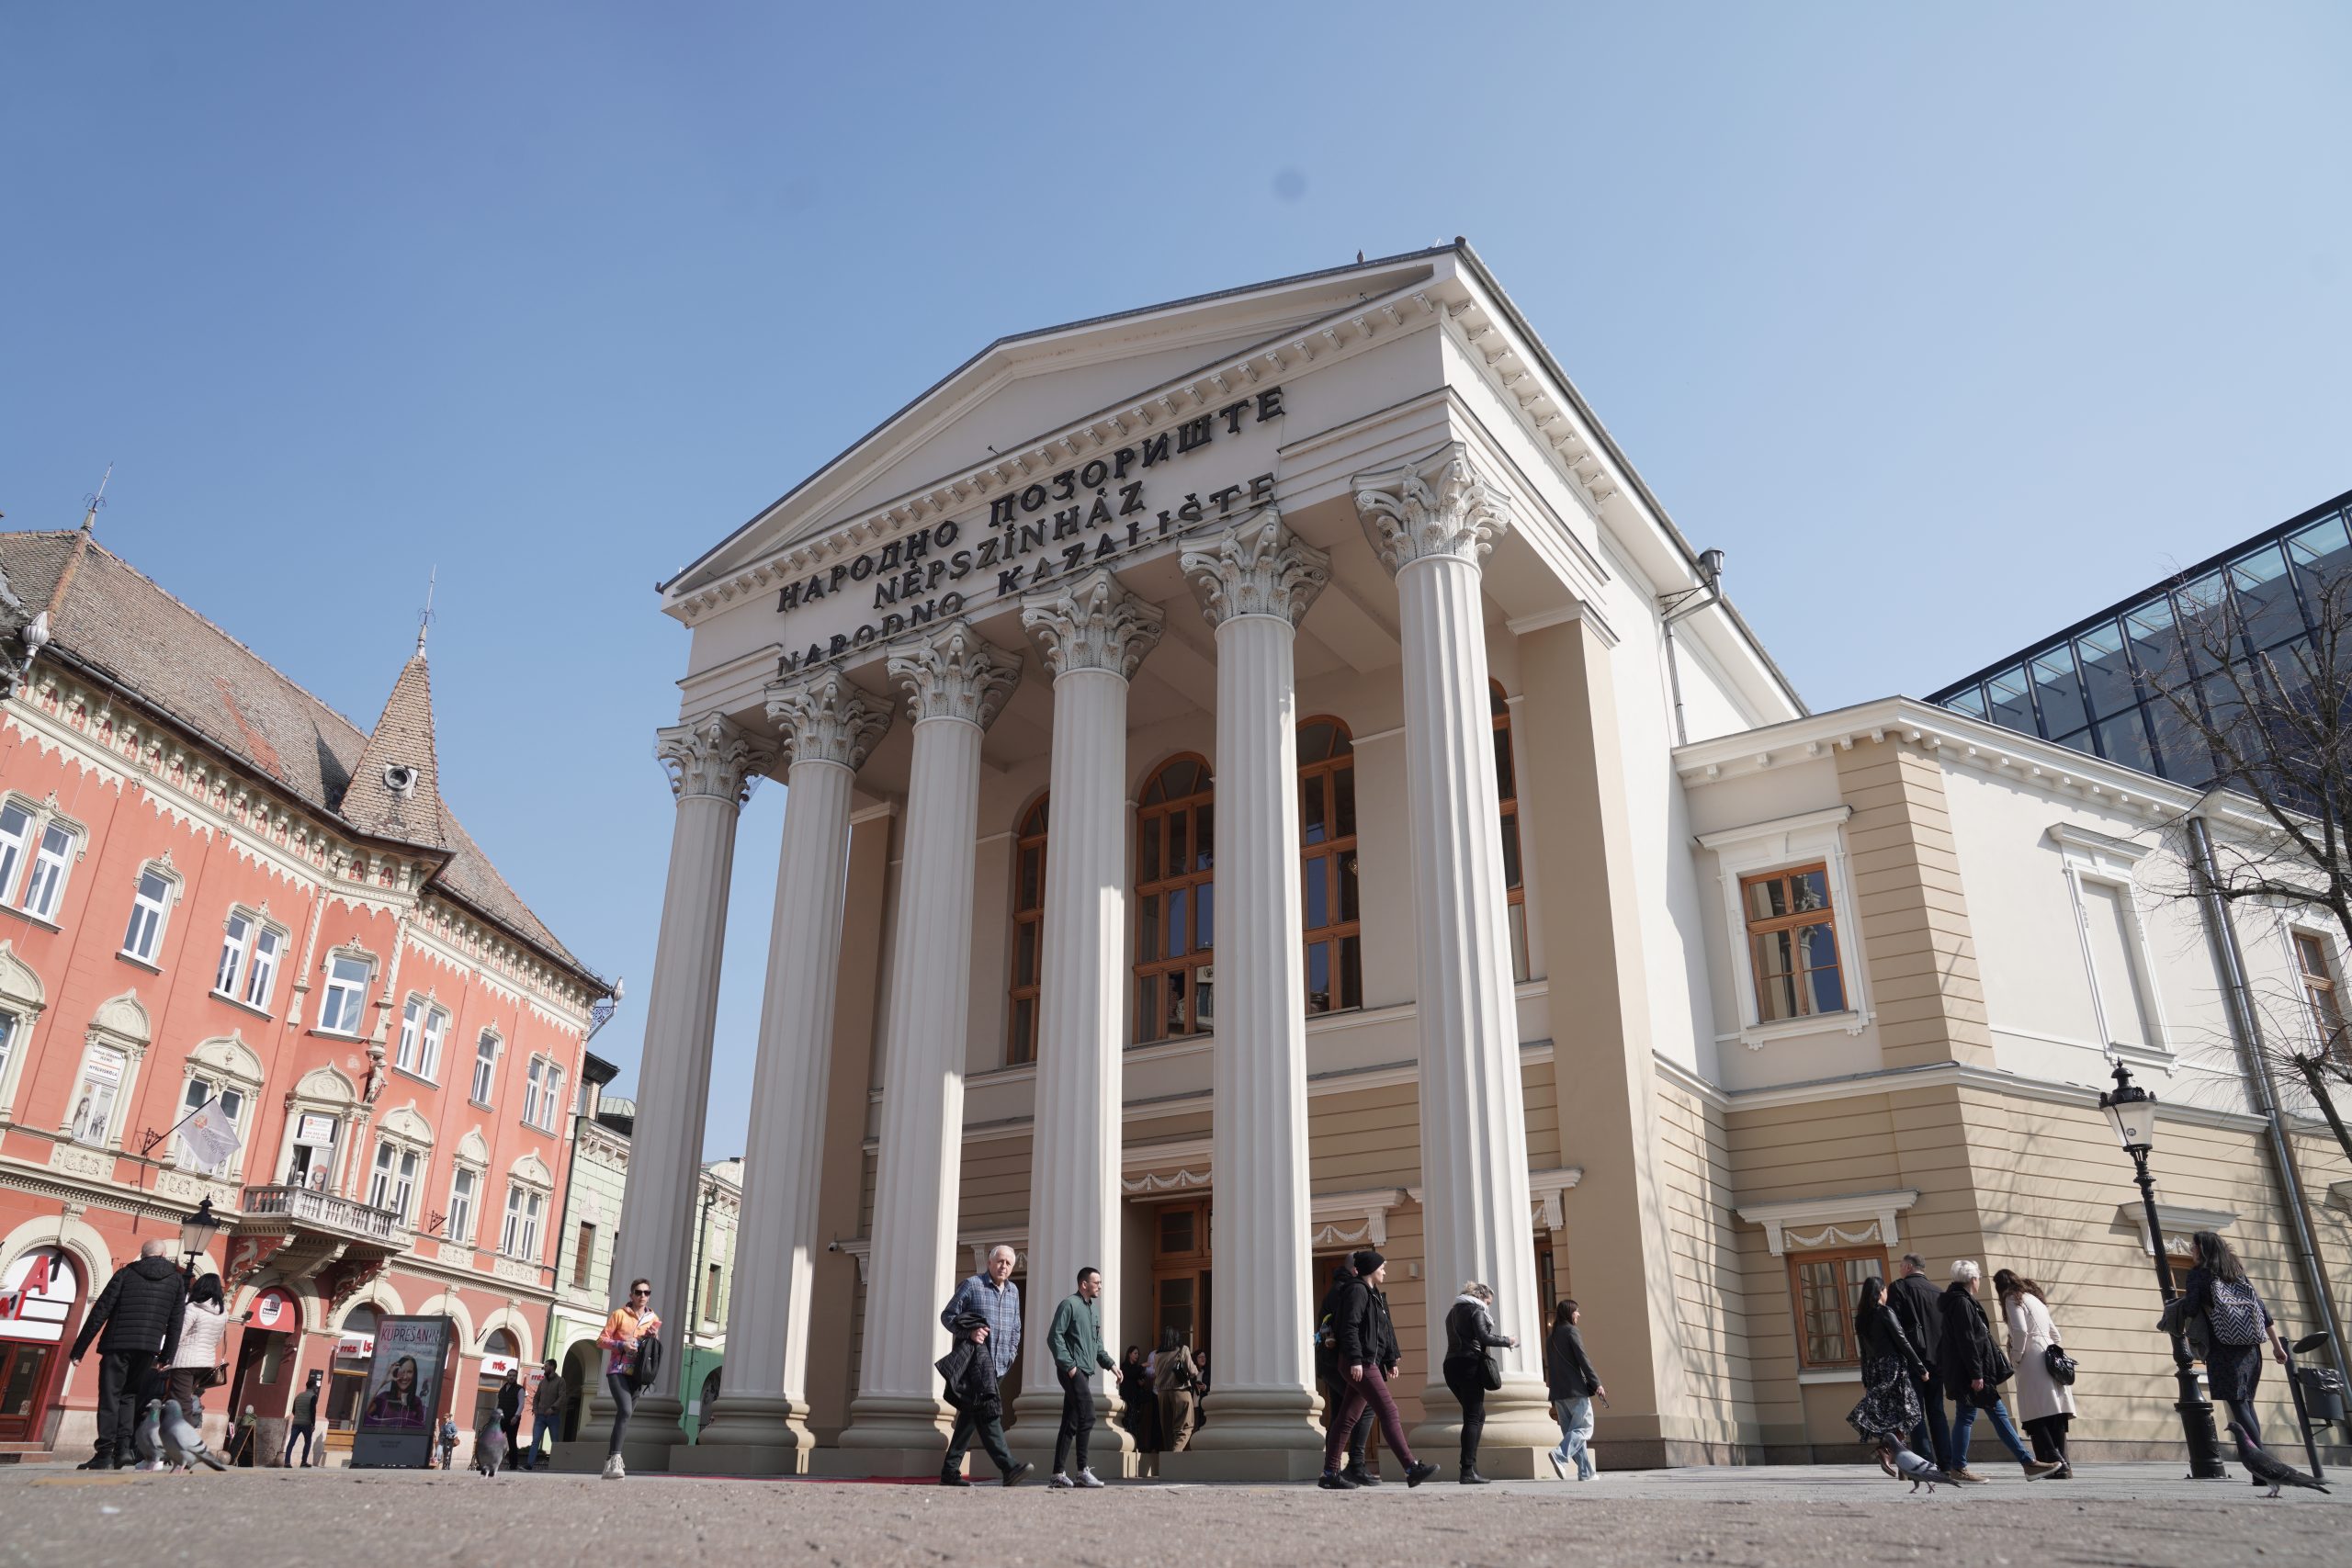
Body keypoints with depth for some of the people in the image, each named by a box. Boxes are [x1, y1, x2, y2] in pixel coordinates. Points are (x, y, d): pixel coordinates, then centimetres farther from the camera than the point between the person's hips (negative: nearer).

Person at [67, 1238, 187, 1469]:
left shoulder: (126, 1273, 7)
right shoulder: (176, 1280, 12)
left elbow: (99, 1312, 1)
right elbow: (175, 1322, 8)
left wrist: (79, 1348, 4)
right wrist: (166, 1357, 12)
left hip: (117, 1343, -2)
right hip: (148, 1347, 2)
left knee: (110, 1397, 2)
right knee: (129, 1395, 15)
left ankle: (105, 1453, -4)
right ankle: (124, 1447, 2)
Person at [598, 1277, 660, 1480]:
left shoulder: (653, 1319, 11)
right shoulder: (620, 1314, -1)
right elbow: (602, 1339, -2)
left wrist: (655, 1338, -3)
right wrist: (621, 1345, -17)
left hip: (636, 1373, 5)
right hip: (618, 1370, -5)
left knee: (626, 1413, 8)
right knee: (625, 1410, -23)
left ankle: (611, 1457, 21)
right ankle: (614, 1461, -26)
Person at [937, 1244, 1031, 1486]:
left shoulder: (1013, 1291, 18)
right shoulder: (972, 1285, 0)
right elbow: (947, 1315, 0)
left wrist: (1012, 1353, 15)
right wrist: (969, 1332, -14)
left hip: (1000, 1365, 7)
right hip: (976, 1359, -7)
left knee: (970, 1416, 9)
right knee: (989, 1412, -18)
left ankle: (950, 1471, 14)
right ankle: (1008, 1466, -28)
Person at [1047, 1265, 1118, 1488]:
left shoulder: (1093, 1310, 20)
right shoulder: (1069, 1304, -6)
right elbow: (1054, 1337, -13)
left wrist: (1109, 1363, 12)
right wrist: (1069, 1365, -17)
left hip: (1084, 1372, 9)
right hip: (1072, 1370, -9)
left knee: (1071, 1423, 8)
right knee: (1087, 1415, -16)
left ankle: (1059, 1474, 10)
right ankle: (1083, 1471, -14)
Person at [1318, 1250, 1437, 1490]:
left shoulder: (1374, 1295, 21)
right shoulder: (1358, 1291, -10)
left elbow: (1386, 1330, 24)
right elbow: (1350, 1327, -18)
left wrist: (1391, 1360, 19)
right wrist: (1355, 1360, -23)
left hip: (1370, 1363, 10)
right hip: (1360, 1364, -10)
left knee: (1347, 1418, 9)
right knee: (1389, 1412, -10)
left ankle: (1330, 1474, 11)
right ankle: (1412, 1468, -10)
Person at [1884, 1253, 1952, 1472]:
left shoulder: (1899, 1288, -4)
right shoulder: (1938, 1292, 13)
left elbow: (1894, 1324, -11)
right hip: (1936, 1359, 5)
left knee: (1916, 1413, -2)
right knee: (1937, 1412, 12)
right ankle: (1946, 1465, 10)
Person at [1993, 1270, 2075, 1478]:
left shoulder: (2013, 1298, 0)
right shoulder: (2035, 1298, 25)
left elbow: (2020, 1331, -13)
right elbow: (2055, 1334, 26)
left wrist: (2015, 1358, -3)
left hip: (2033, 1362, -8)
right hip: (2050, 1357, 8)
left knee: (2037, 1418, -9)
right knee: (2055, 1416, 4)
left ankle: (2055, 1461, -18)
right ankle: (2063, 1465, 0)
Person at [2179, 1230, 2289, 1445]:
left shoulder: (2199, 1274, 1)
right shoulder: (2238, 1273, 19)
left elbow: (2190, 1310, -11)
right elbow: (2262, 1309, 15)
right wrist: (2277, 1345, 18)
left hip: (2224, 1349, -7)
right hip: (2250, 1349, 7)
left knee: (2238, 1406, -10)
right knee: (2247, 1404, 14)